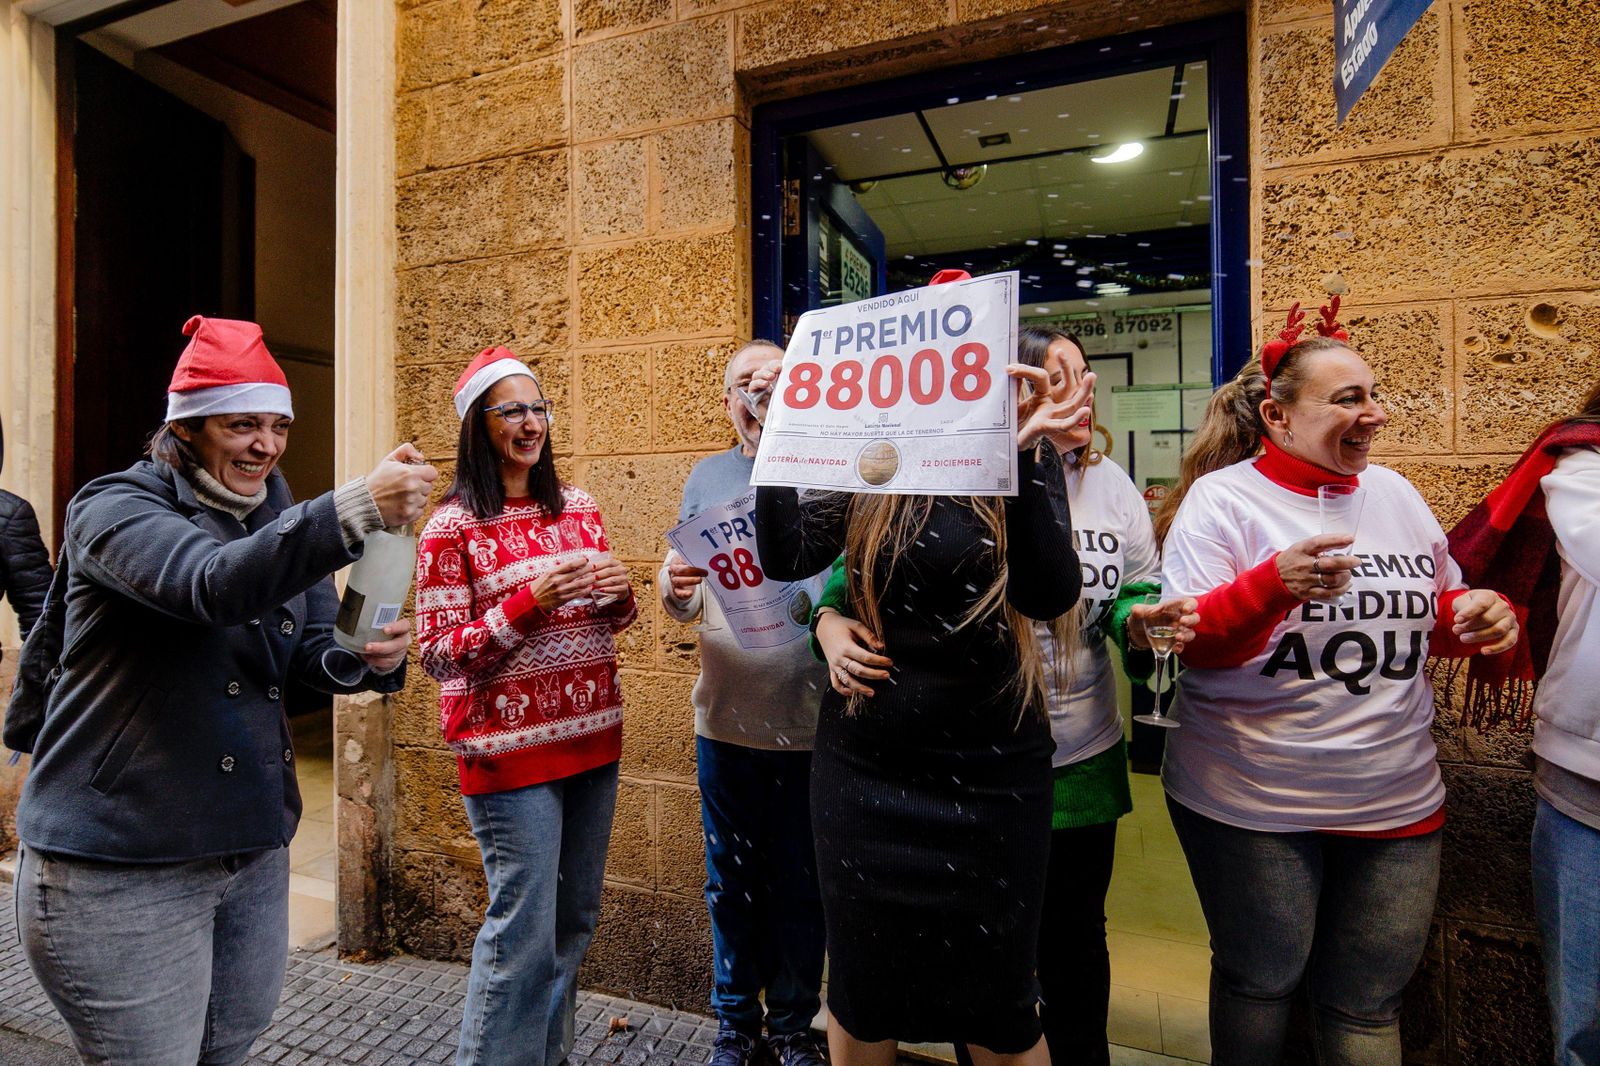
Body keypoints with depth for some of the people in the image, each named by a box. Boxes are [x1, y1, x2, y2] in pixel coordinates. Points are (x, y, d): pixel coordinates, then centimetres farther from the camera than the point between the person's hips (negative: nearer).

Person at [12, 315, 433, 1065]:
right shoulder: (114, 509, -11)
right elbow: (211, 583, -34)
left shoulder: (280, 522, 8)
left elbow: (314, 650, -1)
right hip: (118, 863, -6)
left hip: (254, 847, 6)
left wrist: (371, 656, -24)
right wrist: (359, 507, -46)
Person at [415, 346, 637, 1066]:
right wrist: (530, 604, -21)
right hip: (510, 747, -5)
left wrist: (620, 595, -7)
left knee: (576, 919, 18)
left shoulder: (578, 507, 8)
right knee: (525, 928, 2)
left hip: (592, 735, 6)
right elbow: (437, 654, -9)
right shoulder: (453, 527, -6)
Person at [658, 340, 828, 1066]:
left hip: (809, 717, -2)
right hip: (726, 717, 3)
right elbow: (686, 602, 9)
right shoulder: (706, 477, 6)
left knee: (800, 883, 14)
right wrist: (673, 589, -13)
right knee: (730, 879, 17)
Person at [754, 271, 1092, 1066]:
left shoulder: (1028, 460, -4)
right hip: (864, 768, 2)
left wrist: (1019, 457, -32)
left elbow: (1048, 595, -20)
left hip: (990, 771, -1)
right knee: (859, 992, 19)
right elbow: (786, 558, -10)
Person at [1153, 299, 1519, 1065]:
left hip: (1397, 800, 5)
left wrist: (1478, 616, -4)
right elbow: (1194, 644, -16)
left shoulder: (1394, 492, 7)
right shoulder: (1222, 498, -10)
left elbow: (1437, 613, 18)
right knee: (1261, 982, 14)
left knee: (1368, 1004, 17)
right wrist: (1273, 585, -33)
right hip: (1252, 803, -5)